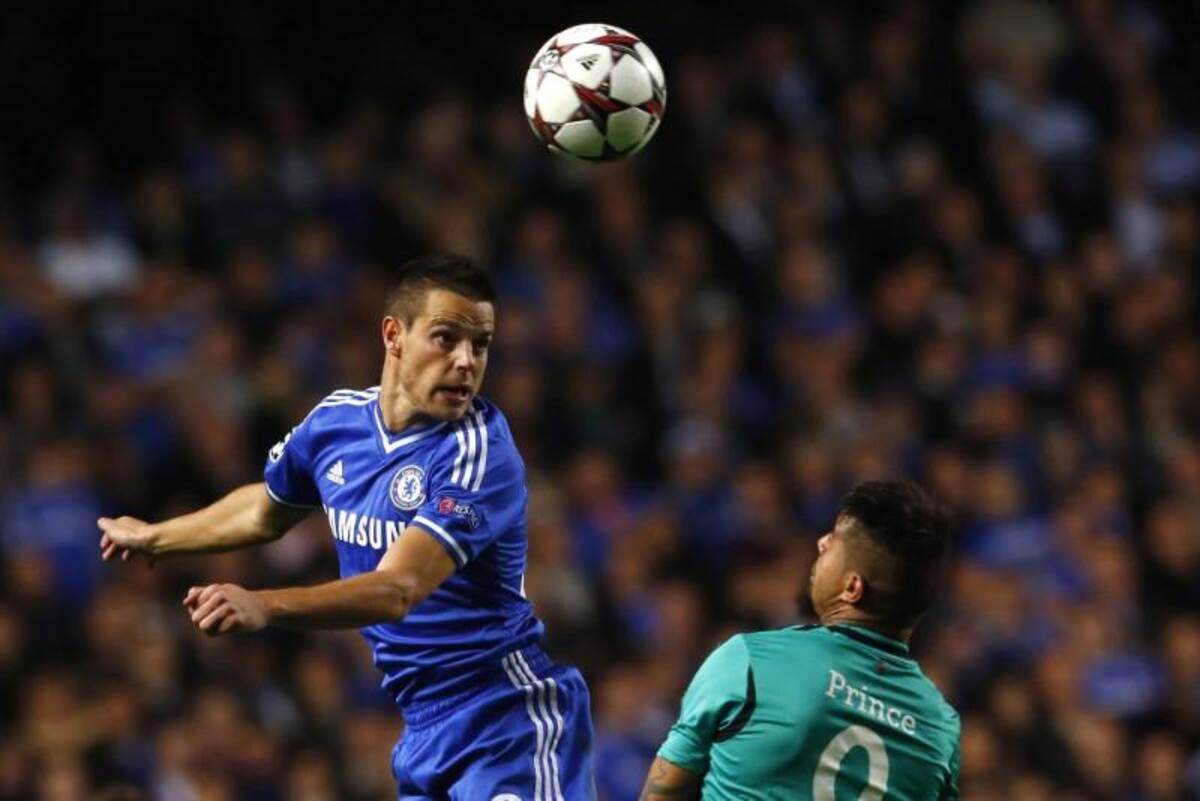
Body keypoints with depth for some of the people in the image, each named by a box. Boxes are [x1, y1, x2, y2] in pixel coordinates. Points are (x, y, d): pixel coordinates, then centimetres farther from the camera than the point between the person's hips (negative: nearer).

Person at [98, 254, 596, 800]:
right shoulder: (335, 422, 2)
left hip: (510, 720, -7)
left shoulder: (481, 453, -20)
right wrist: (153, 538, 41)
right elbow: (266, 510, 26)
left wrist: (263, 607, -46)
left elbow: (399, 590, -33)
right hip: (425, 727, 7)